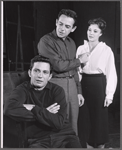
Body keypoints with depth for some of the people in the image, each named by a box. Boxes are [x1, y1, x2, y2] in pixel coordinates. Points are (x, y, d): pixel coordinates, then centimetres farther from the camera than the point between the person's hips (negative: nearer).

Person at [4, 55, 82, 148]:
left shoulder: (57, 90, 5)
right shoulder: (23, 89, 5)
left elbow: (58, 123, -7)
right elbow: (9, 109, -18)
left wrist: (33, 109, -11)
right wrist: (45, 113, -11)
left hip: (63, 135, 1)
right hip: (38, 140, -1)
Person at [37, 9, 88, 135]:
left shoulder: (71, 43, 13)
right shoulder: (46, 41, -10)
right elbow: (59, 66, -17)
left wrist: (78, 91, 16)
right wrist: (79, 60, -3)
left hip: (72, 85, 6)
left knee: (73, 125, 12)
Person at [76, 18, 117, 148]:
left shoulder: (106, 50, -6)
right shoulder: (81, 48, 4)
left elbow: (111, 73, -5)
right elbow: (77, 69, 8)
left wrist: (110, 94, -8)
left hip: (99, 84, -3)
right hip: (84, 84, 4)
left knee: (99, 116, 8)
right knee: (86, 116, 11)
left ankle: (100, 144, 27)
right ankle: (89, 144, 29)